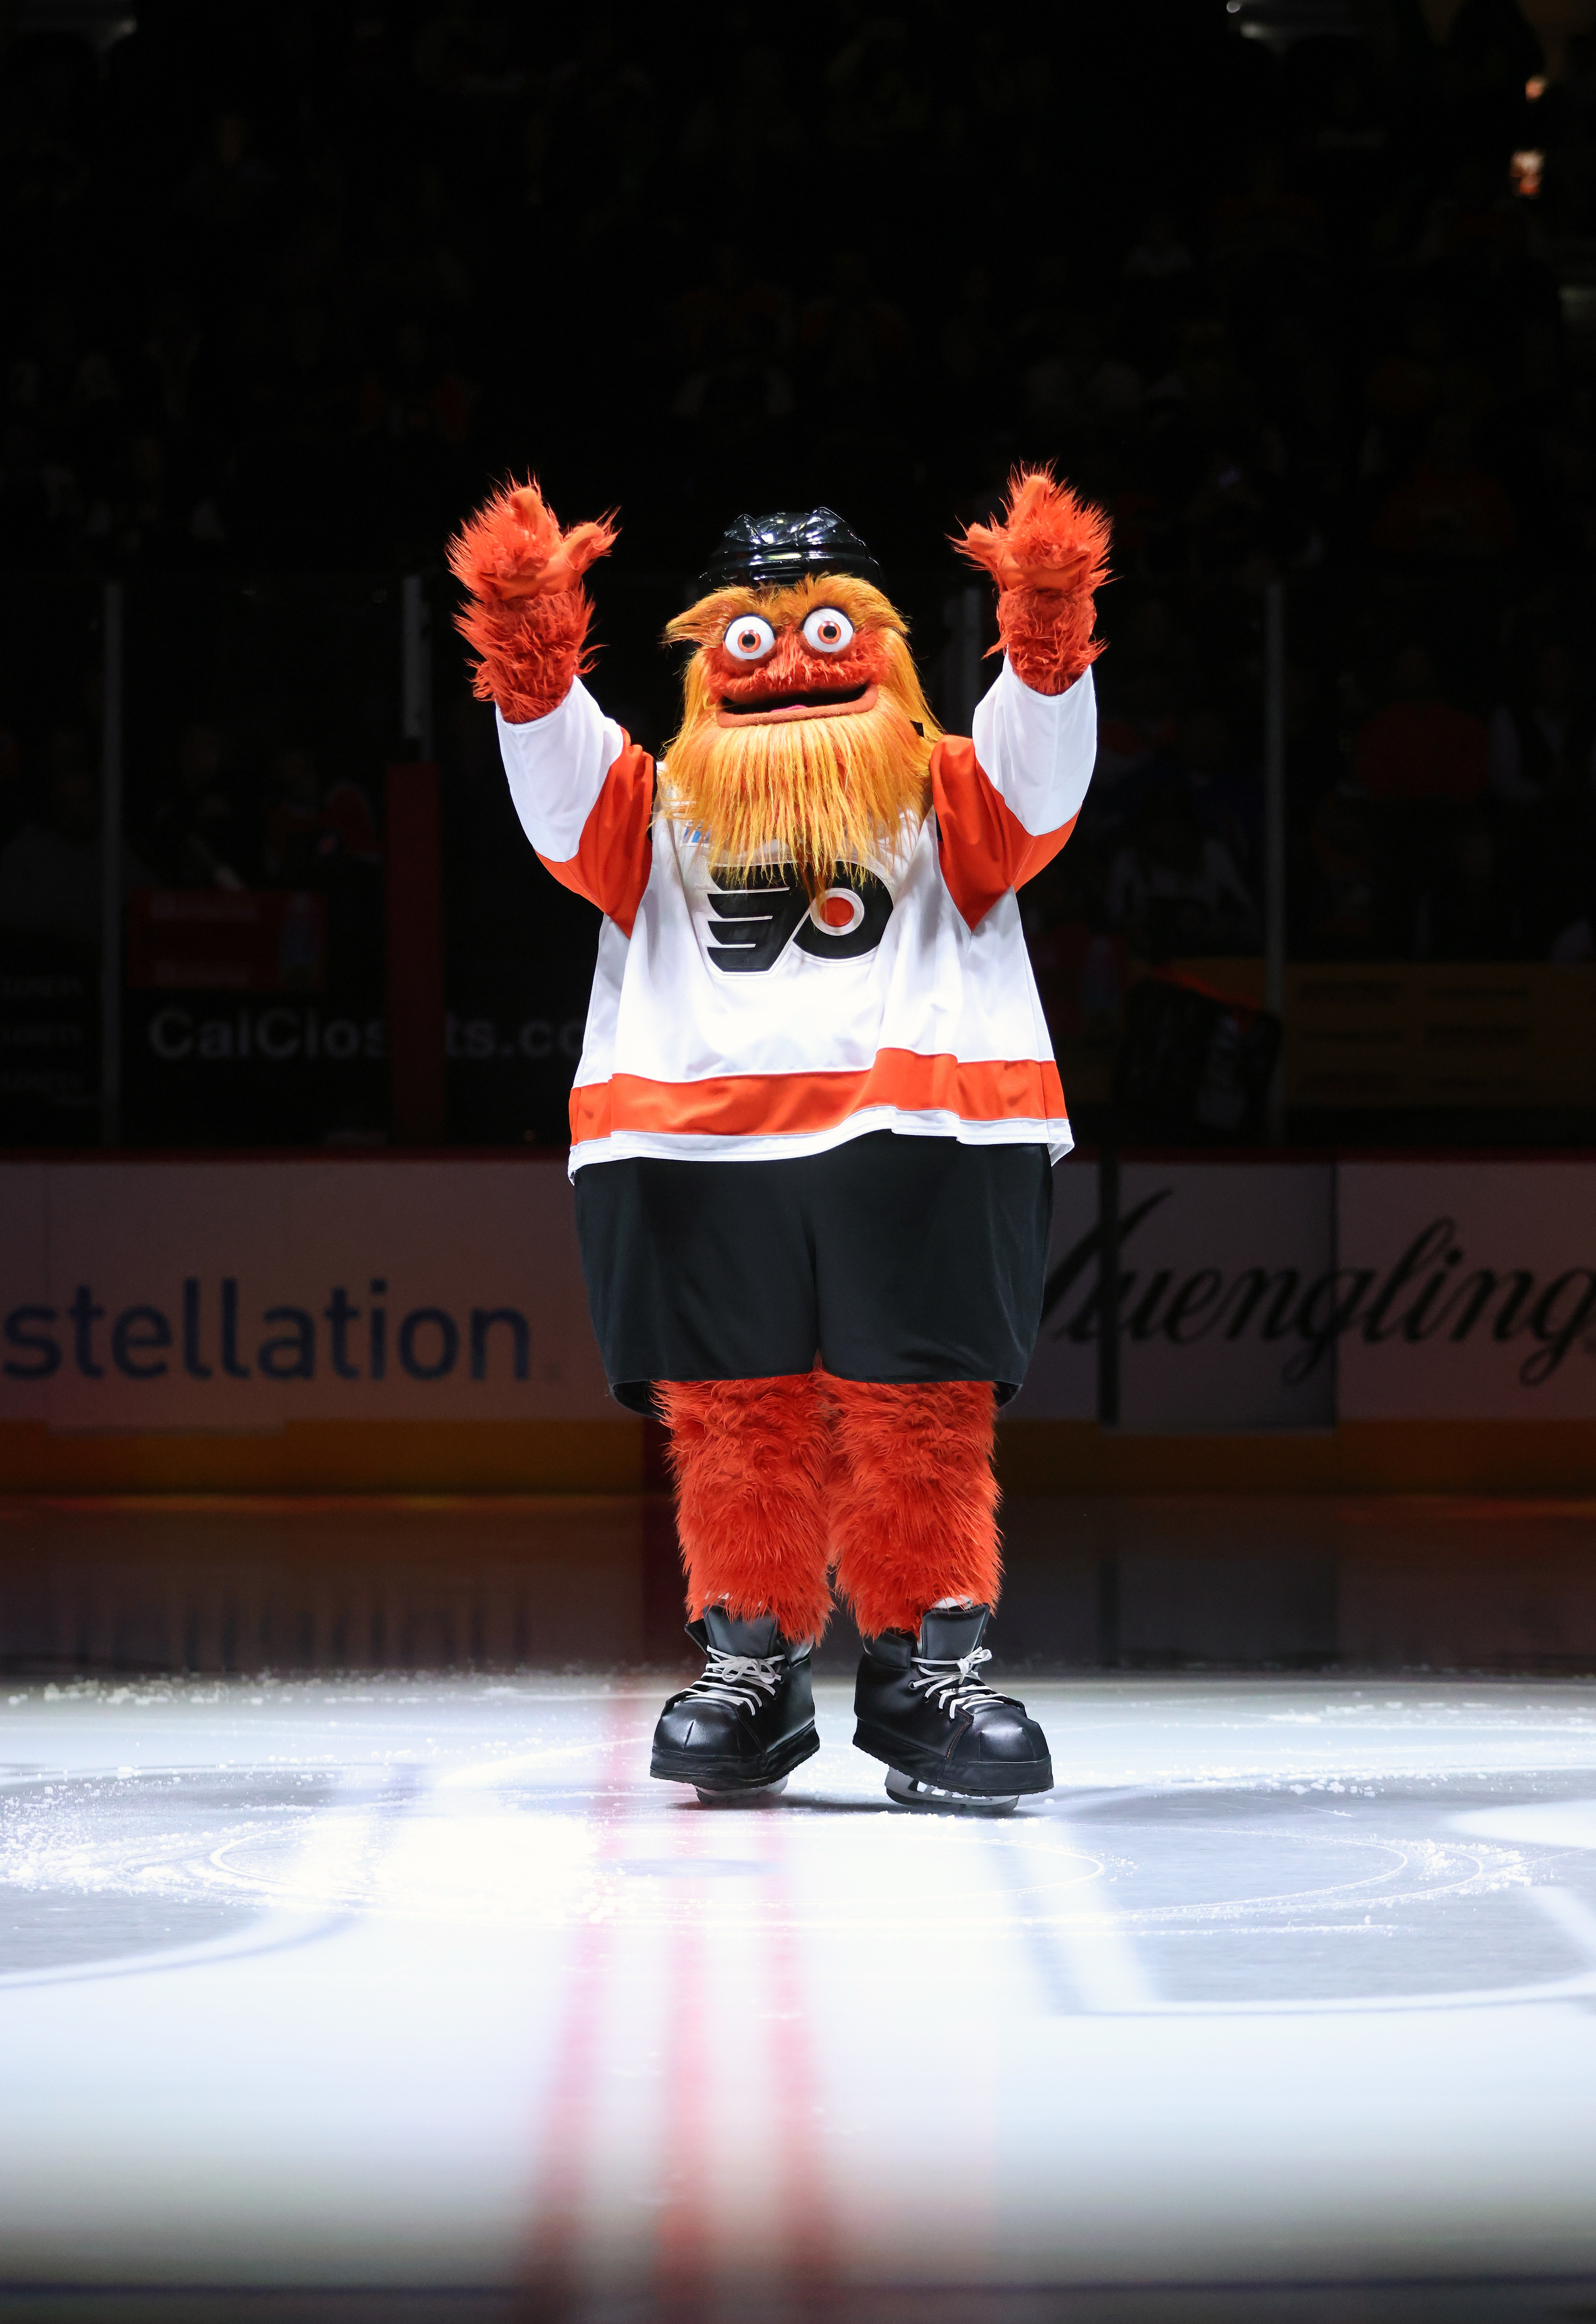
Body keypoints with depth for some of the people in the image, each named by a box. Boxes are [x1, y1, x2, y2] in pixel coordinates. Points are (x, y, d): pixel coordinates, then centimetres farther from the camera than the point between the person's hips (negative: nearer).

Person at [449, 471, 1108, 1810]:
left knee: (921, 1419, -4)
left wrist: (1050, 644, -18)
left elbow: (1041, 770, 1)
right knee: (731, 1419, 0)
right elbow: (559, 782, 3)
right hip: (694, 1153, 1)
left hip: (921, 1154, -1)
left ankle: (929, 1661, 3)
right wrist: (529, 667, -16)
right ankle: (749, 1663, 8)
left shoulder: (947, 806, 17)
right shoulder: (660, 820, 18)